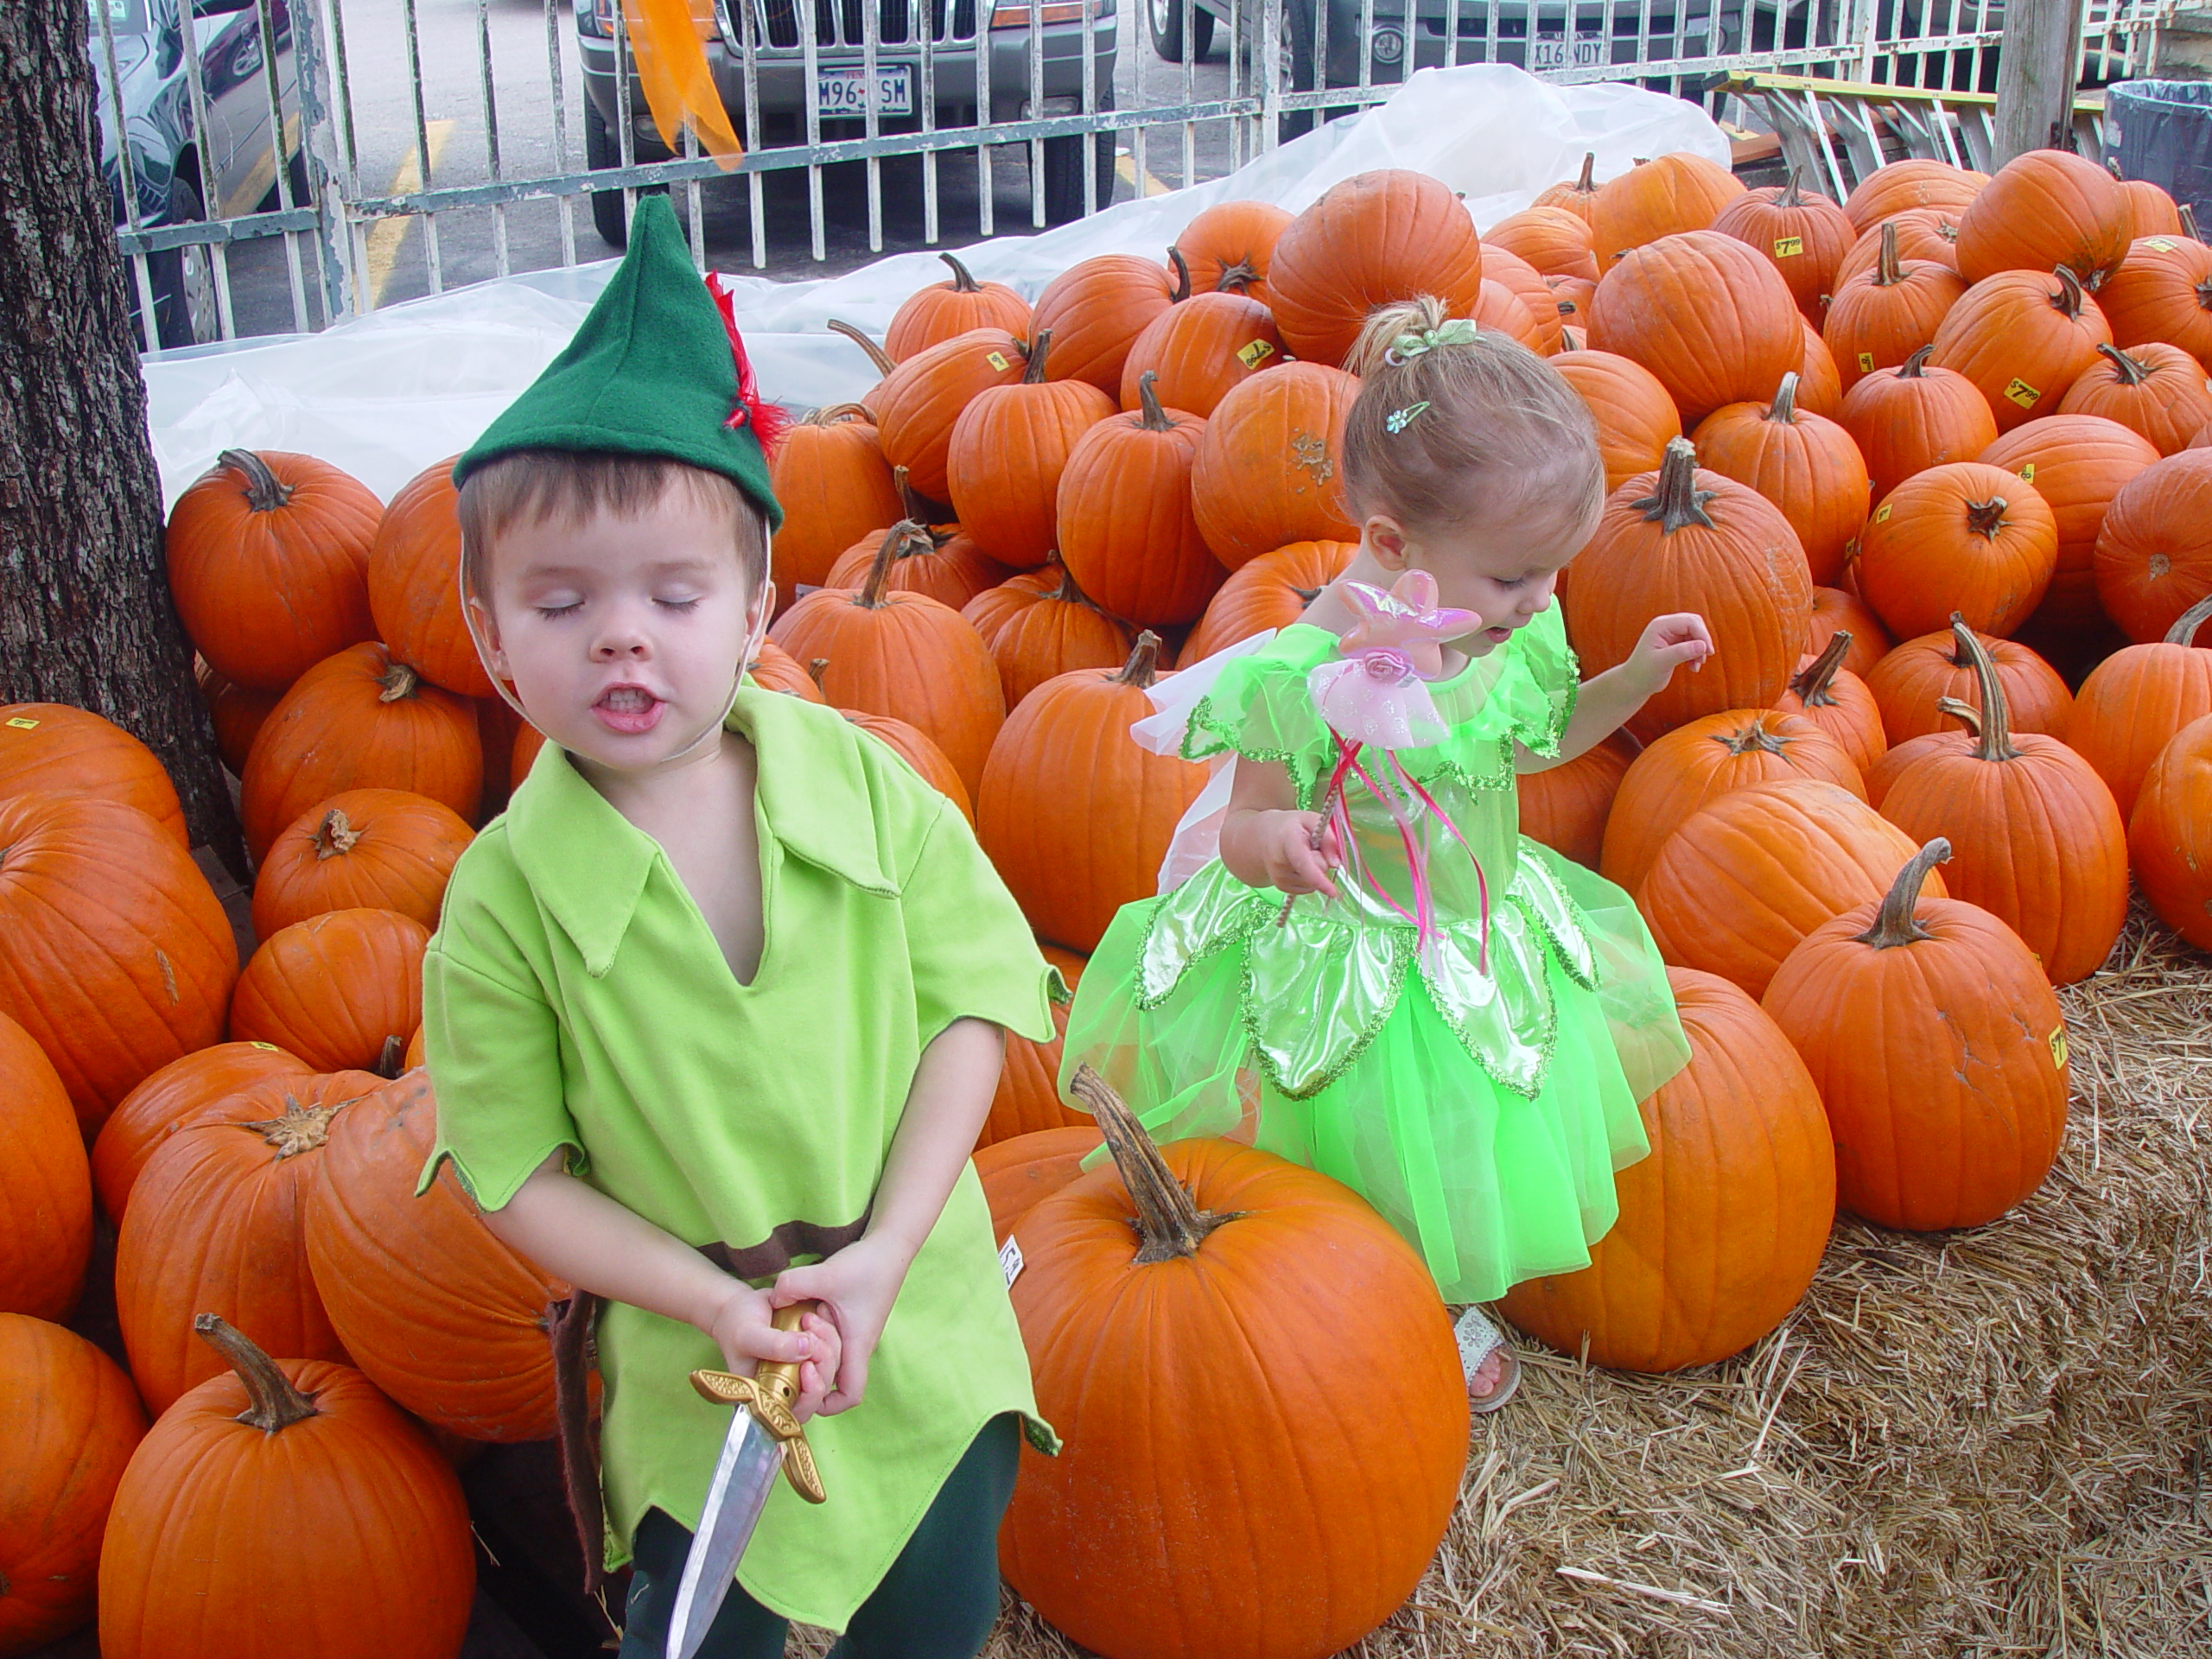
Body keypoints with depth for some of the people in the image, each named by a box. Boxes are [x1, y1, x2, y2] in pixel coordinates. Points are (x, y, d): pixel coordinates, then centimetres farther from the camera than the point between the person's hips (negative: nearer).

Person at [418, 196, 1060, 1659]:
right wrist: (715, 1301, -19)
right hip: (703, 1374, -2)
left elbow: (975, 1002, -7)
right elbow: (516, 1171, -9)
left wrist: (885, 1248, -15)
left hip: (929, 1324, 2)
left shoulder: (865, 786, -12)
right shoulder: (503, 901, -17)